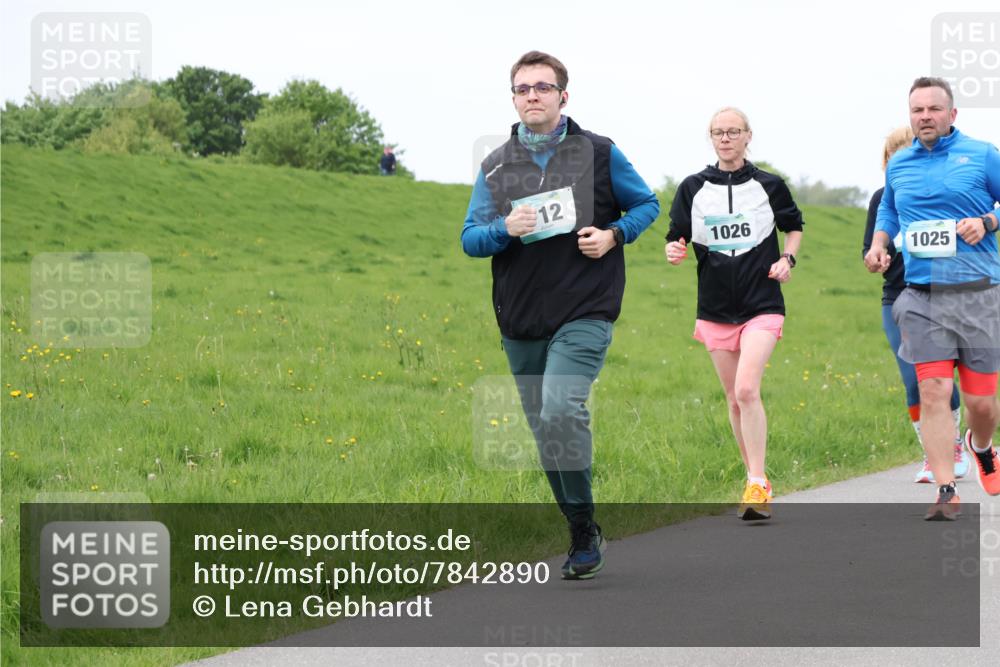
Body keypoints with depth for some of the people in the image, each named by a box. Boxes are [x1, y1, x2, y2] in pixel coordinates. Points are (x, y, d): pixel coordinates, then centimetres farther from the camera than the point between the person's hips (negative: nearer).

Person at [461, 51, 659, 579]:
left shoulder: (598, 153, 2)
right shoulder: (494, 167, 9)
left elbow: (647, 204, 11)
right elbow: (469, 238, 8)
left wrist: (613, 235, -8)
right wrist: (504, 229, -14)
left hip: (584, 313, -4)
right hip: (520, 322, 4)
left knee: (560, 410, -24)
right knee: (545, 431, 9)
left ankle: (584, 529, -10)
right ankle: (584, 536, 23)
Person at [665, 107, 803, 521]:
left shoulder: (769, 186, 1)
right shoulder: (693, 188, 4)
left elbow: (794, 226, 17)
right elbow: (676, 238, 6)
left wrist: (788, 259, -1)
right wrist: (674, 251, -17)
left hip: (762, 305, -3)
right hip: (716, 309, 3)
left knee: (747, 390, -20)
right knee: (735, 399, 9)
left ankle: (756, 487, -19)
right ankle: (757, 482, 23)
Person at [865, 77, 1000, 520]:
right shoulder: (898, 165, 13)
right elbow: (889, 211, 28)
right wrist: (878, 244, 10)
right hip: (922, 297, 2)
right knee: (933, 392, -10)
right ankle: (945, 492, -8)